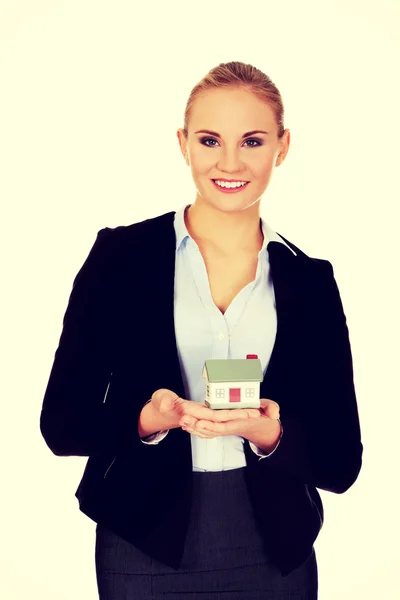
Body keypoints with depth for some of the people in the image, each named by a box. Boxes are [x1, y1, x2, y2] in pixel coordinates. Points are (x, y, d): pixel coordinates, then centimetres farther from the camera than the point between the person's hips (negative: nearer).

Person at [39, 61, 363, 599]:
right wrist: (147, 421, -22)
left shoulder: (311, 281, 1)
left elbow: (341, 464, 0)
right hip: (146, 550, -1)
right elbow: (62, 422, -5)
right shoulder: (122, 255, -3)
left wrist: (270, 433, -18)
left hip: (275, 555, 2)